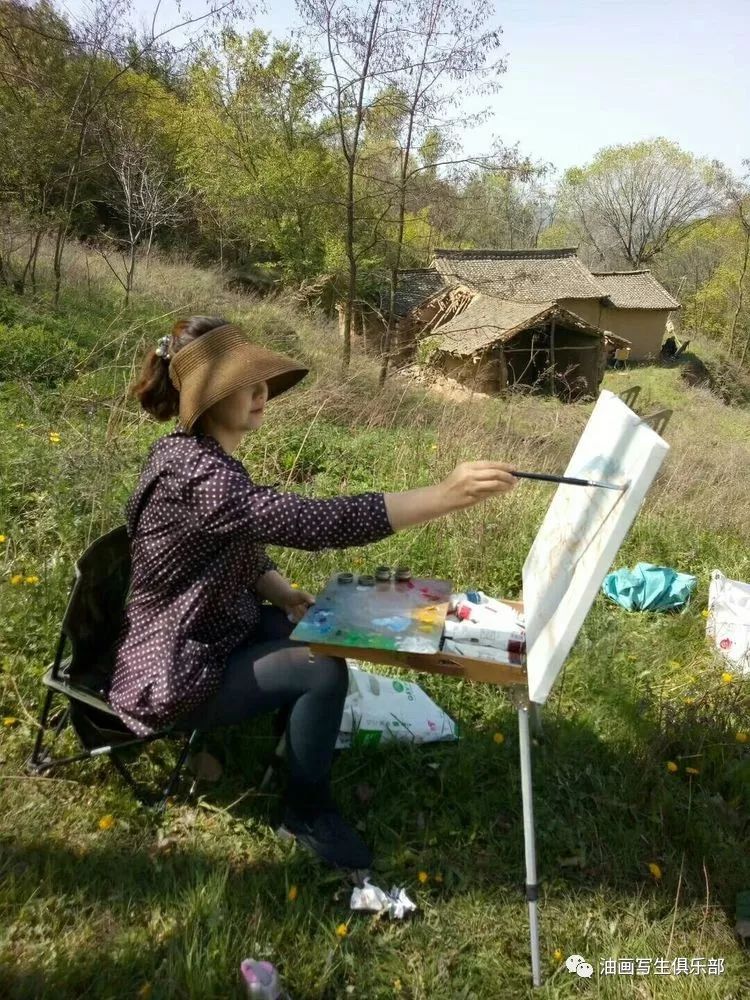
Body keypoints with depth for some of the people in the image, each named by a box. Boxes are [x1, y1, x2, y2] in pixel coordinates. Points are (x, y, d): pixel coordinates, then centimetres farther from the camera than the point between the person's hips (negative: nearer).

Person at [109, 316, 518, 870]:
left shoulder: (207, 457, 3)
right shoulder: (196, 474, -30)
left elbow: (242, 551, 11)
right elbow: (316, 522, -41)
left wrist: (288, 597, -8)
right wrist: (446, 495, -44)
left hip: (210, 634, 10)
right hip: (177, 671, -9)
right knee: (323, 669, -17)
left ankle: (298, 750, 27)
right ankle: (308, 811, 7)